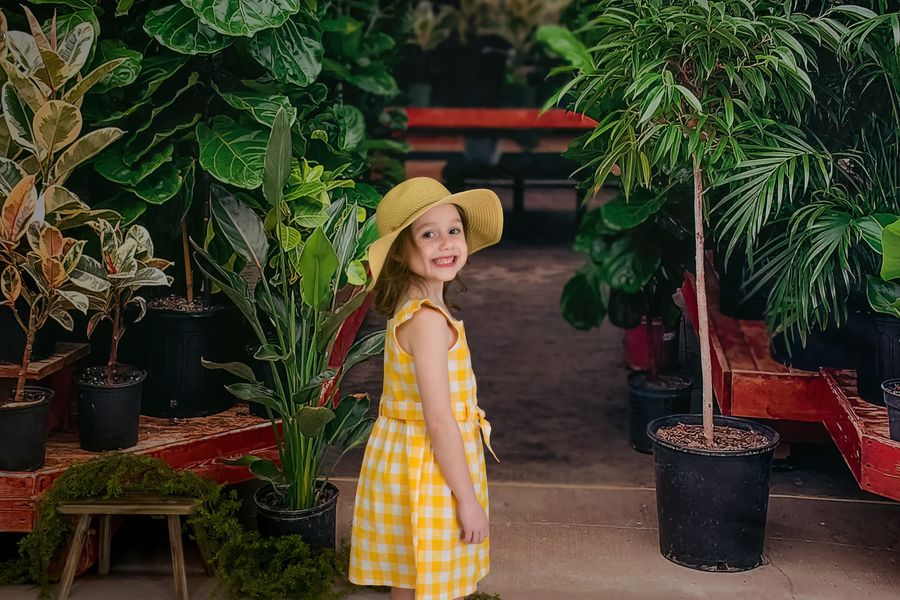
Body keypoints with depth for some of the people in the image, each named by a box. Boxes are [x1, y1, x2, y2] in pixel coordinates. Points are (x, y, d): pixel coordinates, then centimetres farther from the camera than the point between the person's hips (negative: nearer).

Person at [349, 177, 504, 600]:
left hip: (409, 463, 9)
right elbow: (438, 420, -25)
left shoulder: (413, 309, 6)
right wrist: (468, 499, -20)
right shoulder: (427, 319, -24)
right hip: (428, 473, -9)